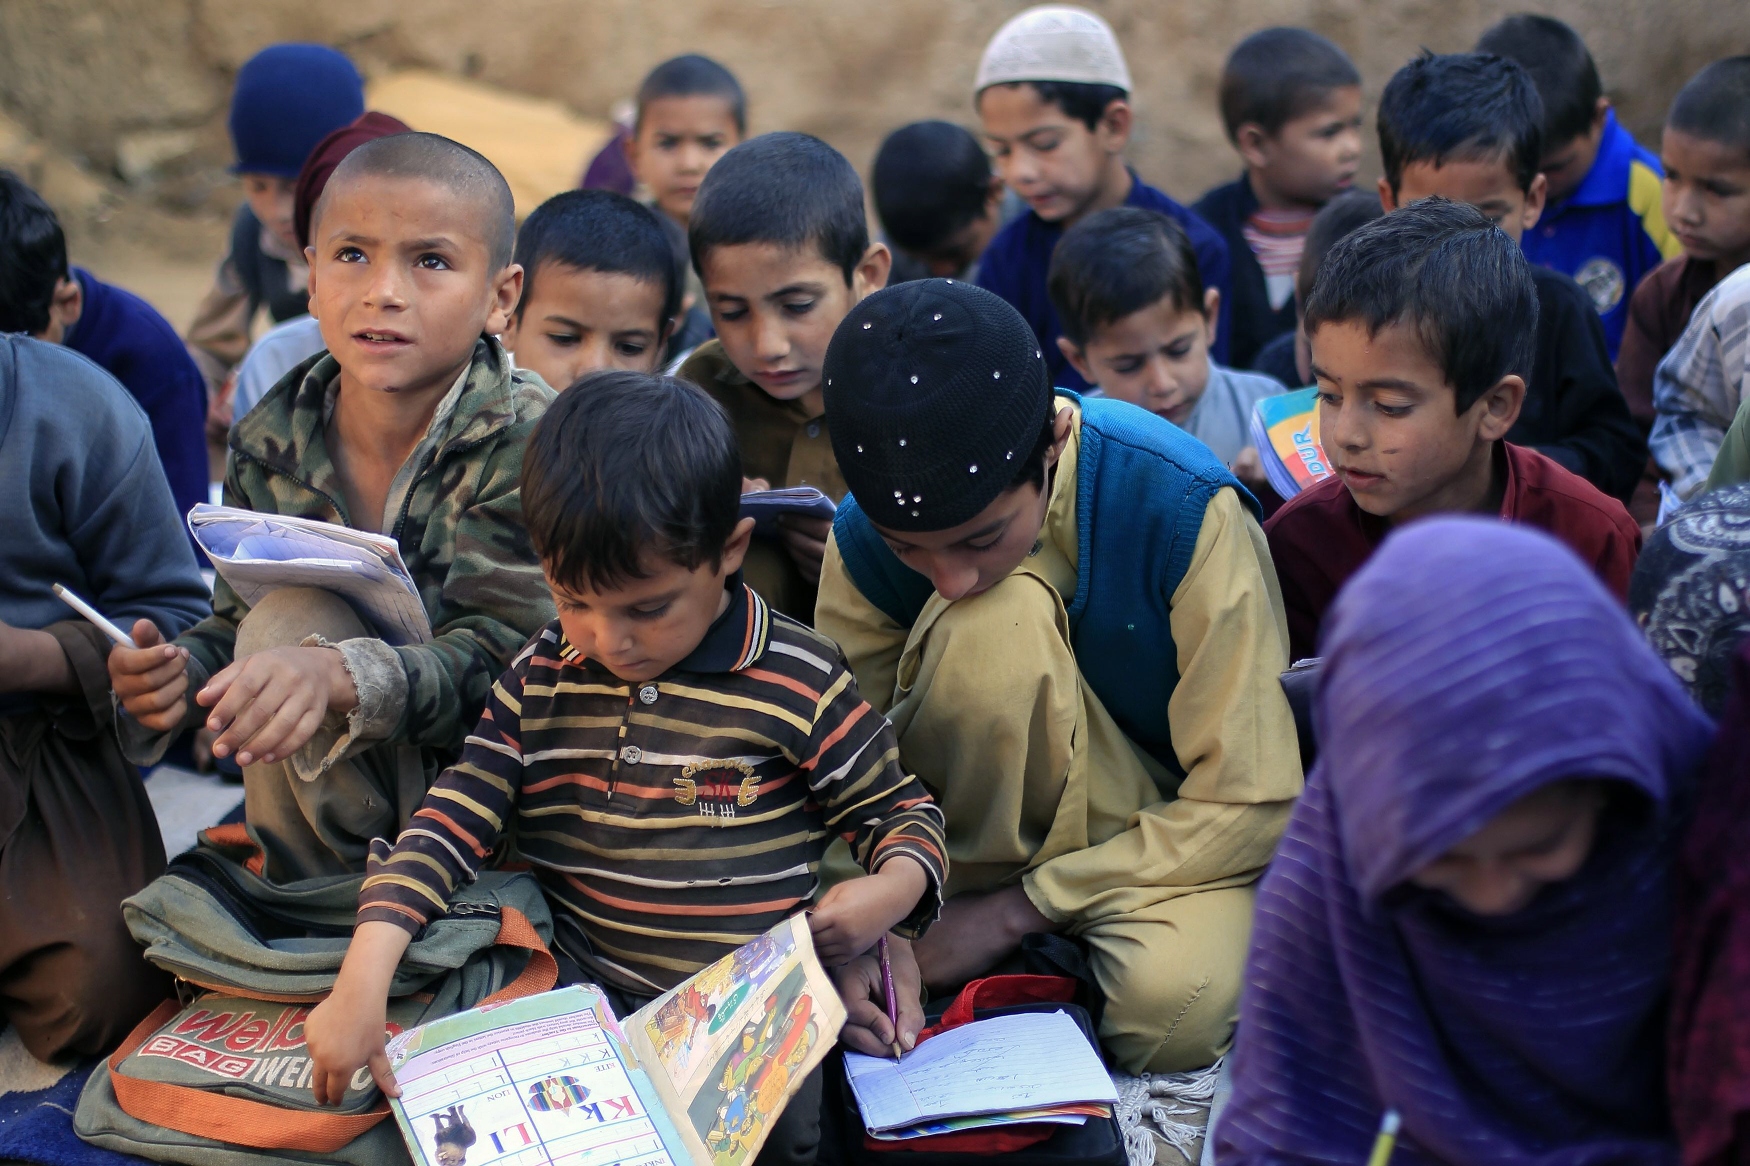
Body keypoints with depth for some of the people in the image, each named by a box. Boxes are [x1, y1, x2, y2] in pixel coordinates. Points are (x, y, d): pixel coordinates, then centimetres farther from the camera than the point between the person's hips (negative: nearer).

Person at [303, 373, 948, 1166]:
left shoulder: (799, 683, -4)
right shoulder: (540, 677, 6)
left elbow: (903, 811, 7)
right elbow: (452, 824, 2)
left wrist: (895, 890, -16)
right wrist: (363, 979, -10)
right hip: (581, 989, 3)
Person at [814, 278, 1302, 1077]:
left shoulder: (1186, 508, -26)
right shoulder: (867, 537, -16)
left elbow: (1252, 803, -22)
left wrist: (1017, 906, -22)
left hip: (1179, 829, -2)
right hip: (1008, 822, 2)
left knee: (1176, 1002, -38)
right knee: (1000, 615, -32)